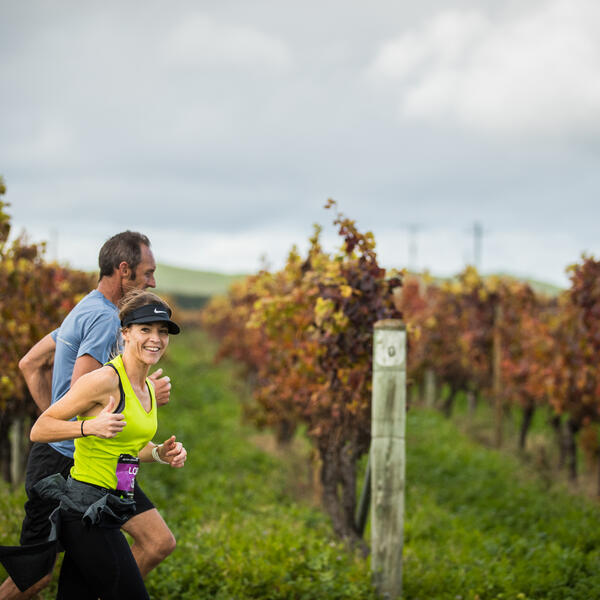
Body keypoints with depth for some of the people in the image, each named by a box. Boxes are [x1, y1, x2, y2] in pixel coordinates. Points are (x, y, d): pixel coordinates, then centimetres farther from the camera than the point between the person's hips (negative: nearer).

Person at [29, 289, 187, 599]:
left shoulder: (148, 387, 12)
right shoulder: (106, 379, -14)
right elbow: (39, 430, -12)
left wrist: (161, 453, 7)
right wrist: (90, 426, -26)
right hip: (87, 511, -9)